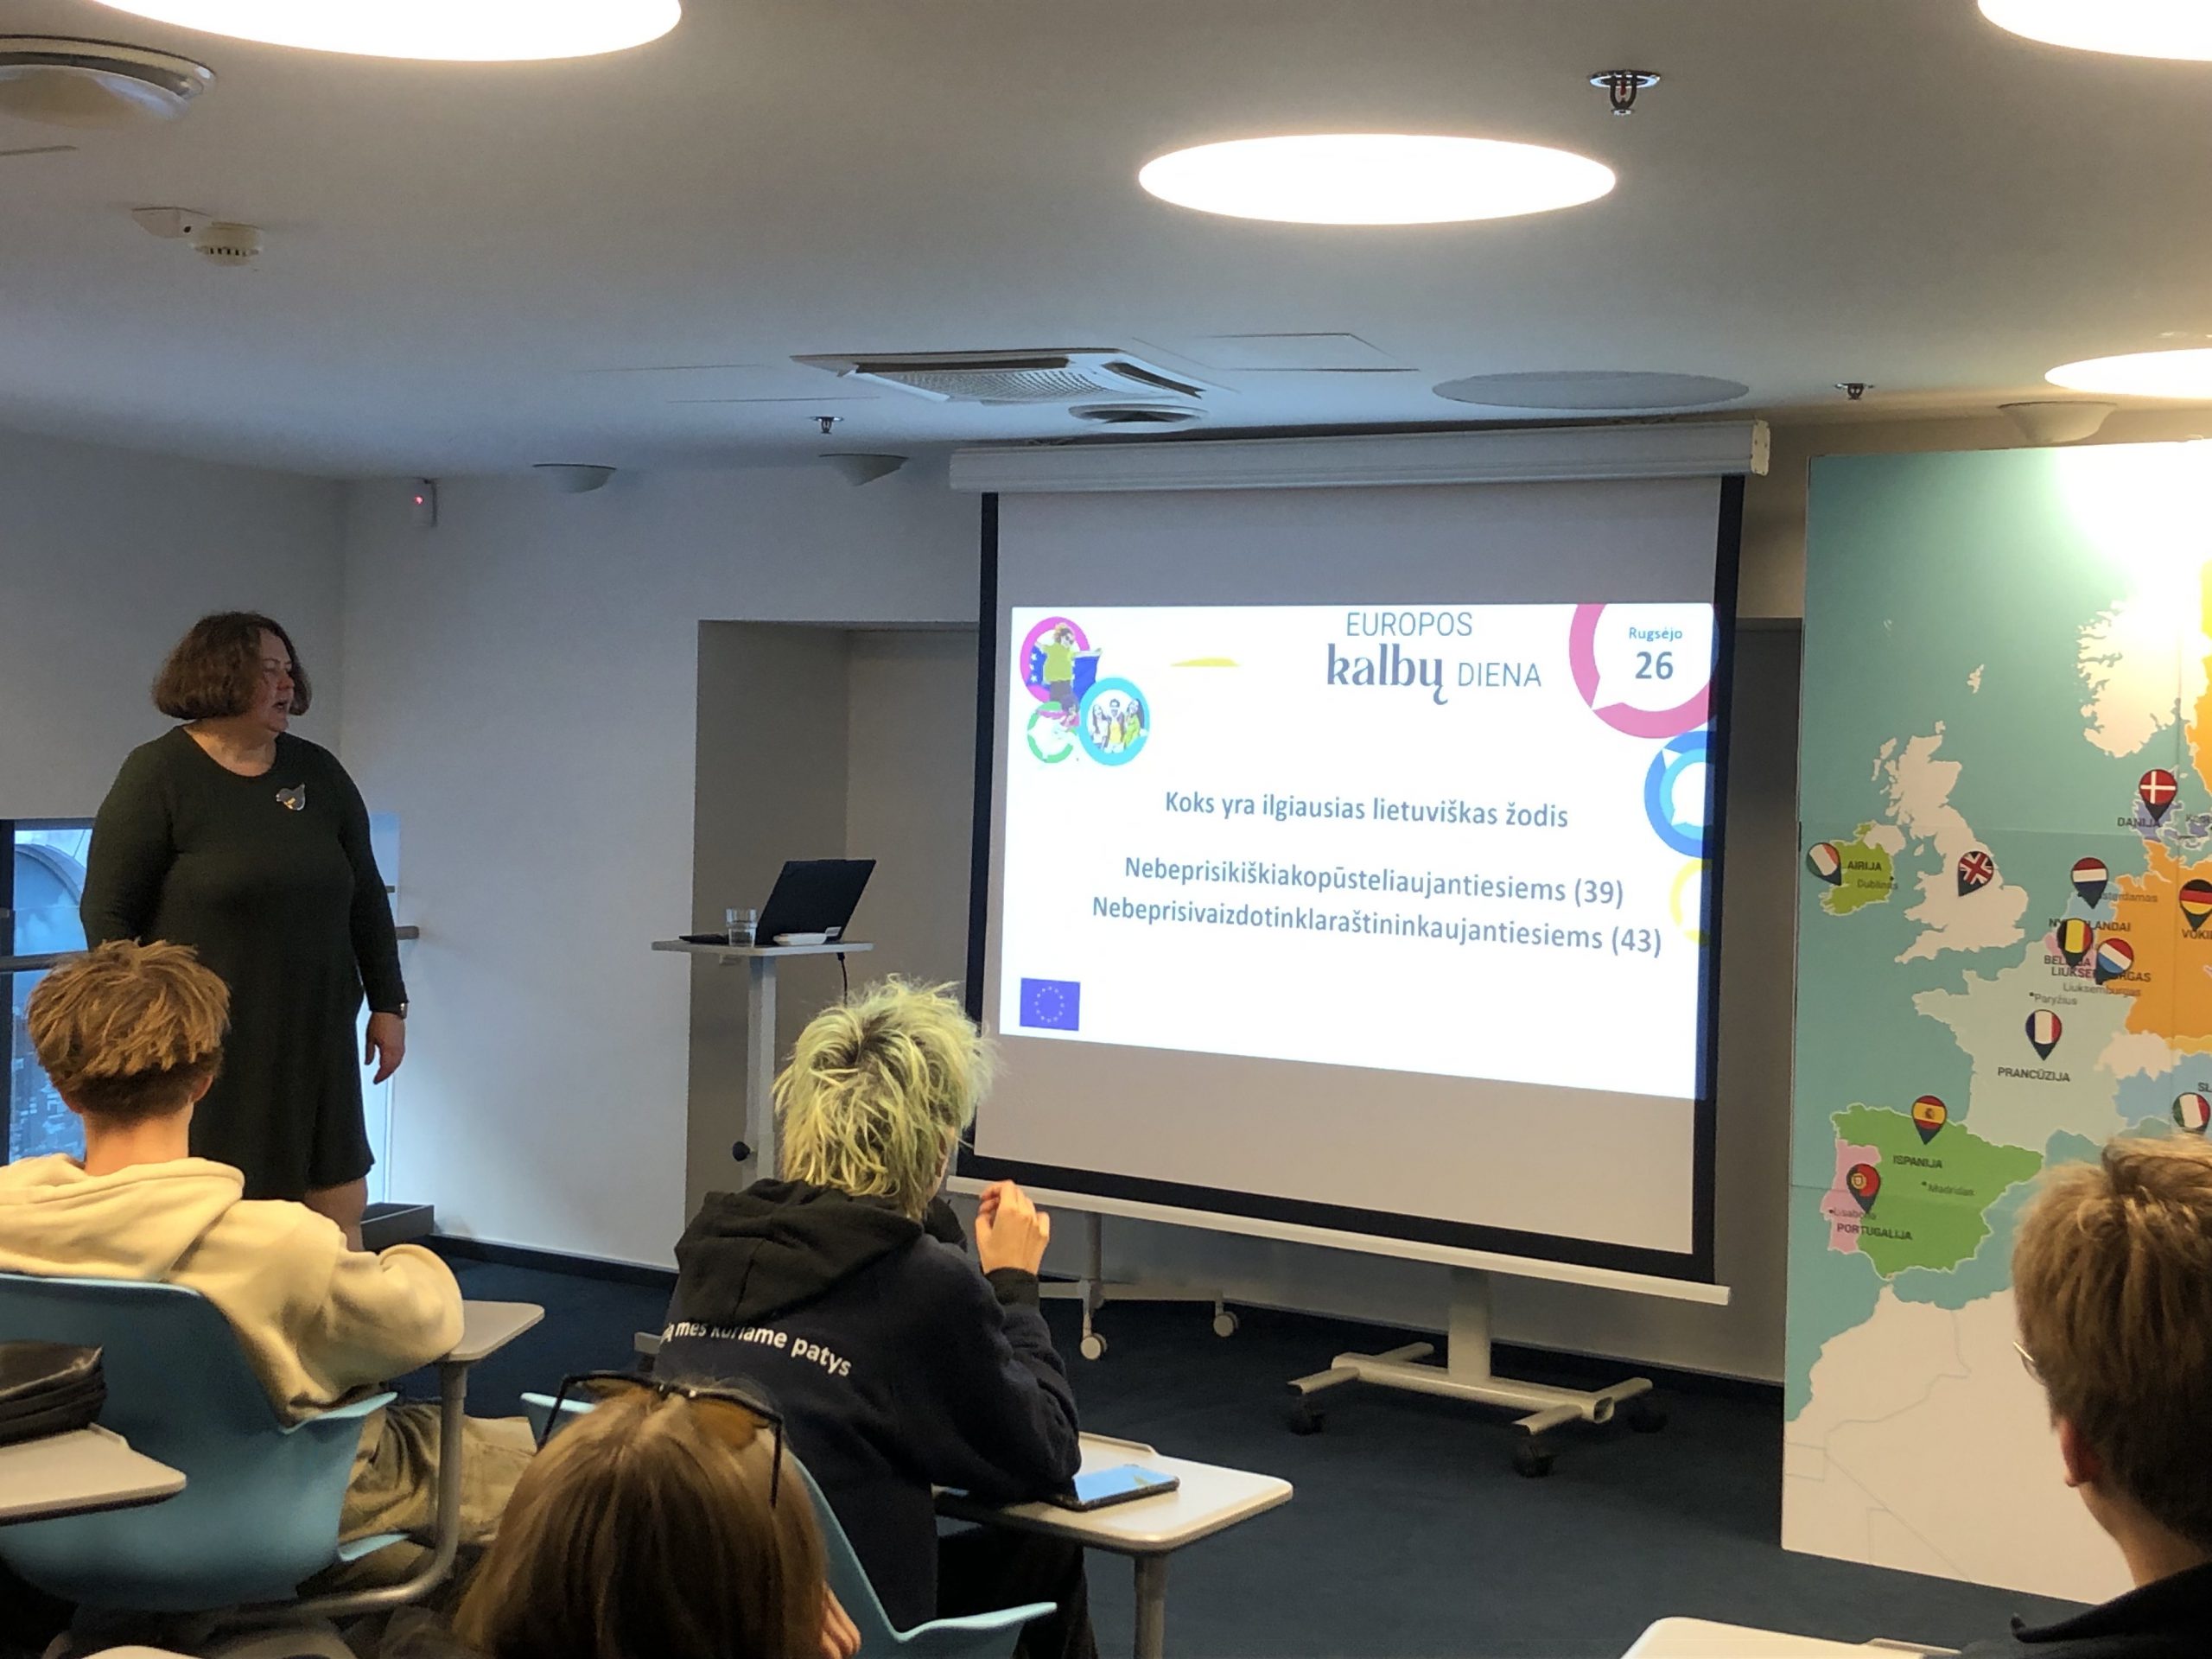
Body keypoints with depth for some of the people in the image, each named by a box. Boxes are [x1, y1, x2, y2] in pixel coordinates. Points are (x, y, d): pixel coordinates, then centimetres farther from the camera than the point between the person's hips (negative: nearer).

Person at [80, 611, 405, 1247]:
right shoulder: (158, 774, -6)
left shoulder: (319, 773, 7)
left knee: (340, 1208, 5)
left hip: (315, 1038, 4)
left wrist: (388, 1004, 11)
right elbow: (107, 912, -7)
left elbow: (366, 898, 13)